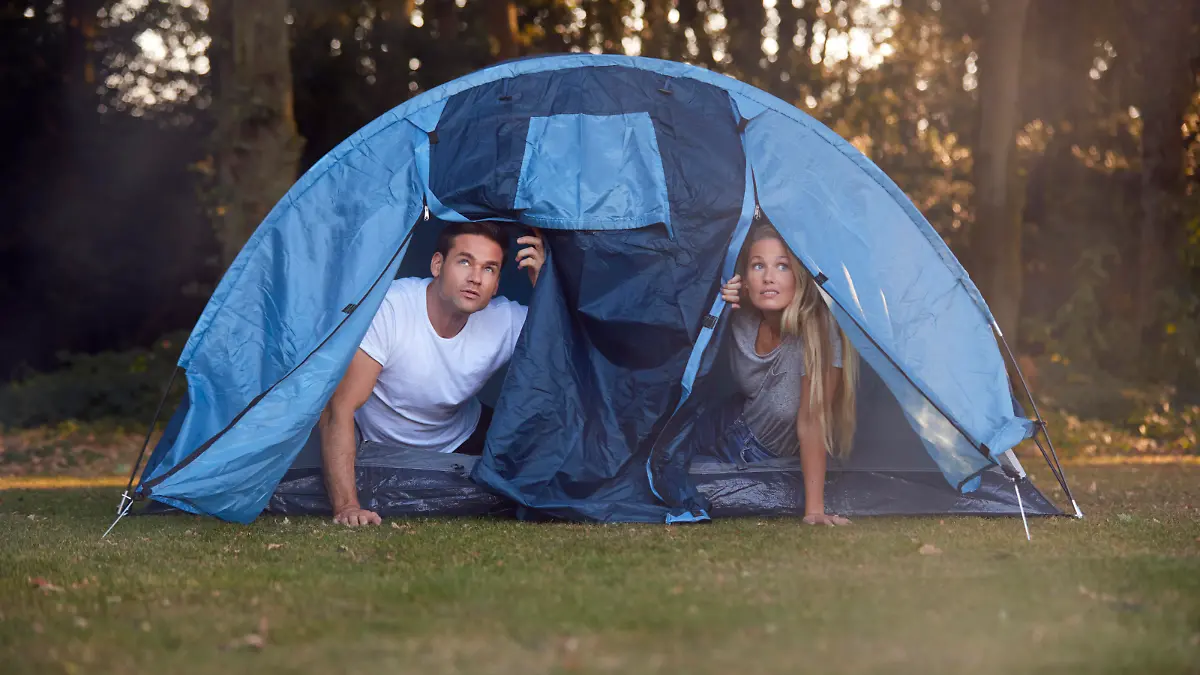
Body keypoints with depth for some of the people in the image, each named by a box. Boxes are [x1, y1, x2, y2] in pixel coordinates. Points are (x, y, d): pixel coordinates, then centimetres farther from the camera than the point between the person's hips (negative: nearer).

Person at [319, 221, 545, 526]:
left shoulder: (506, 321, -20)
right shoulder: (388, 307, -32)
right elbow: (340, 408, -34)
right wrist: (346, 507, -43)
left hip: (460, 441, 1)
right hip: (377, 445, 0)